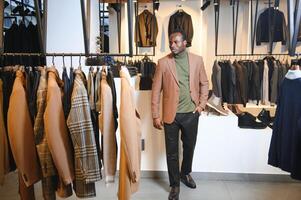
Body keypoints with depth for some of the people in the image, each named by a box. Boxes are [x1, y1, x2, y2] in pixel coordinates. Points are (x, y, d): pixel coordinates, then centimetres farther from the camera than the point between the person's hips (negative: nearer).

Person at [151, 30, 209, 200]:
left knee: (189, 147, 19)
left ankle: (186, 173, 45)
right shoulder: (163, 63, -6)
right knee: (172, 152, 8)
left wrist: (202, 104, 0)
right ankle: (175, 184, 27)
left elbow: (204, 83, 10)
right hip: (171, 114, -2)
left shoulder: (197, 60, 0)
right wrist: (156, 115, -7)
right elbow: (156, 90, -5)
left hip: (191, 113, 2)